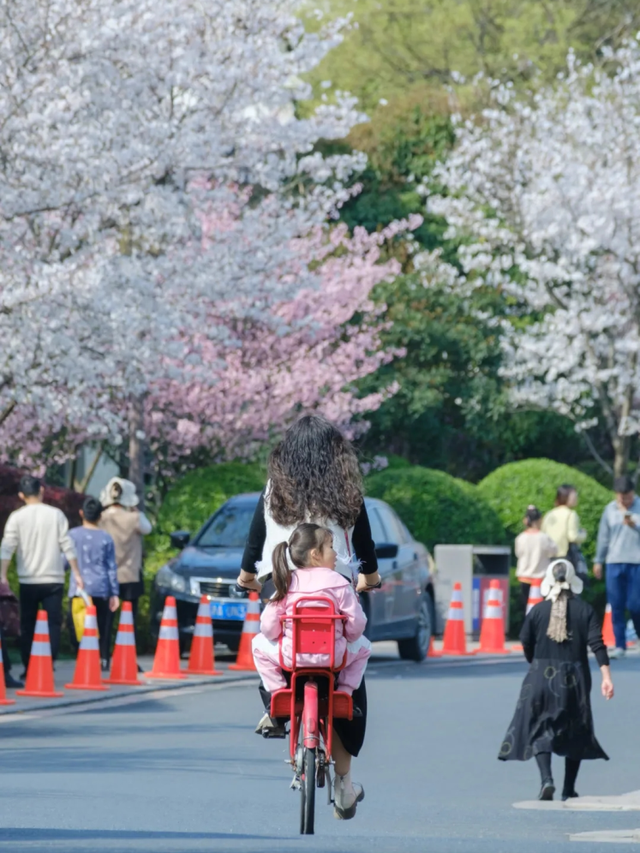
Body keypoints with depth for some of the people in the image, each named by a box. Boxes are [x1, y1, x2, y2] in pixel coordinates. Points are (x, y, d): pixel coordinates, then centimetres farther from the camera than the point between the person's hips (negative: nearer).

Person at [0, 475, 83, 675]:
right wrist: (76, 574, 7)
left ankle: (28, 668, 6)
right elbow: (67, 546, 0)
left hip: (28, 580, 0)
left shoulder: (17, 517, -1)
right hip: (53, 579, 0)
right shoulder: (56, 514, 1)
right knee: (53, 623, 2)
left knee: (27, 626, 8)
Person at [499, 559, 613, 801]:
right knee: (575, 732, 14)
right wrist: (606, 677, -13)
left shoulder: (538, 610, -2)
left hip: (541, 675, -1)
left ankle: (546, 779, -17)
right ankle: (569, 789, 15)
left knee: (539, 729, 4)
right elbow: (597, 644, -10)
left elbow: (526, 643, 3)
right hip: (574, 677, 1)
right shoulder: (585, 610, -3)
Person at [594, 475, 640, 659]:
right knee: (616, 606, 0)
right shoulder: (610, 509, 9)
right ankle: (620, 646, 4)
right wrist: (598, 561, 15)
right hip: (614, 562, 3)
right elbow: (603, 536, 14)